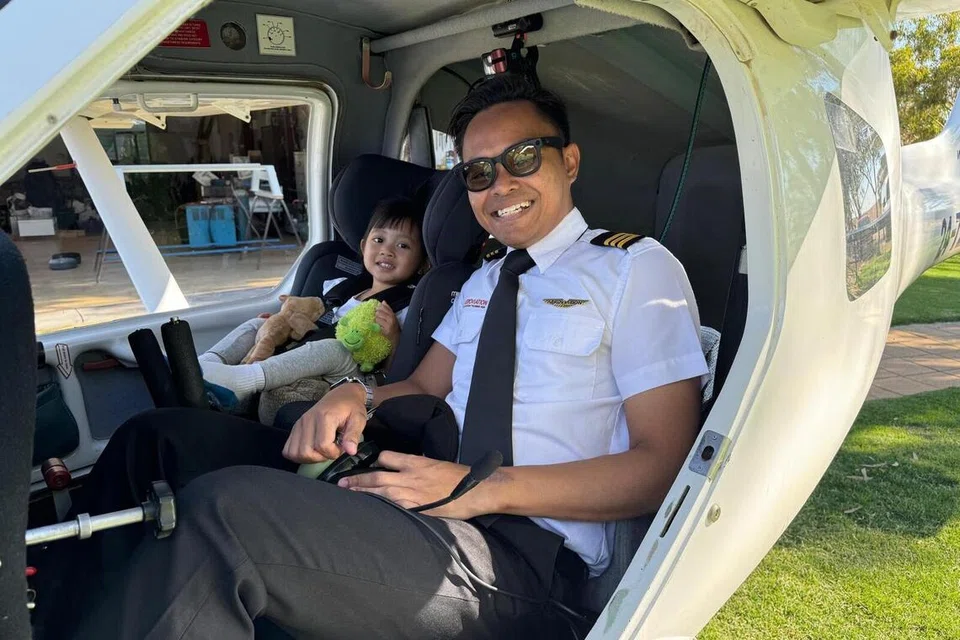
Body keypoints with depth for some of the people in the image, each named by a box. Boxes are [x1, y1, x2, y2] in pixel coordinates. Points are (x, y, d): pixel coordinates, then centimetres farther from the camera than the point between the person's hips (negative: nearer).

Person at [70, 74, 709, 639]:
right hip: (436, 516, 7)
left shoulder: (636, 266, -1)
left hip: (525, 558, -6)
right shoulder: (484, 280, 22)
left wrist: (481, 487, -18)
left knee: (225, 509, -28)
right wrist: (354, 397, -4)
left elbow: (662, 465, -8)